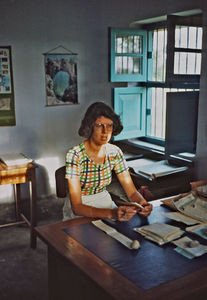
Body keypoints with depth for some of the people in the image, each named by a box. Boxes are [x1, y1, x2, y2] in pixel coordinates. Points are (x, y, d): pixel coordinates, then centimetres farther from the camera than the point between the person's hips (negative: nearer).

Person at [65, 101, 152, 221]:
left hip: (106, 203, 5)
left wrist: (143, 203, -29)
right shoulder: (74, 155, -22)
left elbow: (132, 192, -5)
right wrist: (111, 213, -42)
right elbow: (77, 207, -27)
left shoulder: (115, 152, -6)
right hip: (81, 211, -4)